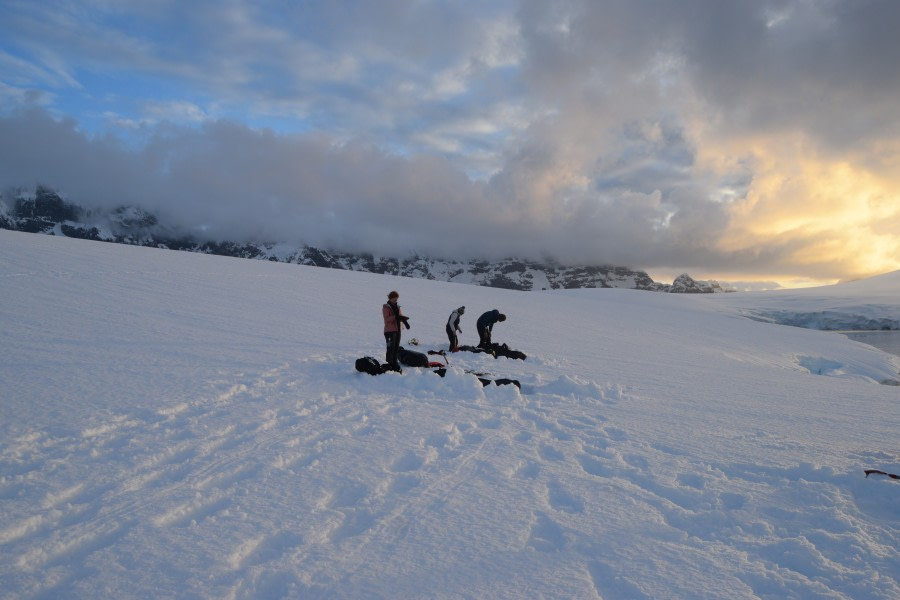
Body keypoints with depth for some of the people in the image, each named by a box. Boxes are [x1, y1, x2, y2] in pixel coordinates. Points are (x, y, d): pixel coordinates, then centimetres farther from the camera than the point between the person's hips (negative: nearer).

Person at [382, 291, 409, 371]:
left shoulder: (397, 307, 14)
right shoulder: (386, 307, -6)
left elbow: (401, 316, 9)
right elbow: (386, 318, -17)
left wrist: (405, 321, -12)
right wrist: (396, 317, -29)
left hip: (397, 330, 7)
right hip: (389, 331, -7)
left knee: (396, 348, 11)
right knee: (391, 348, -10)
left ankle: (395, 365, 19)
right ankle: (389, 364, -3)